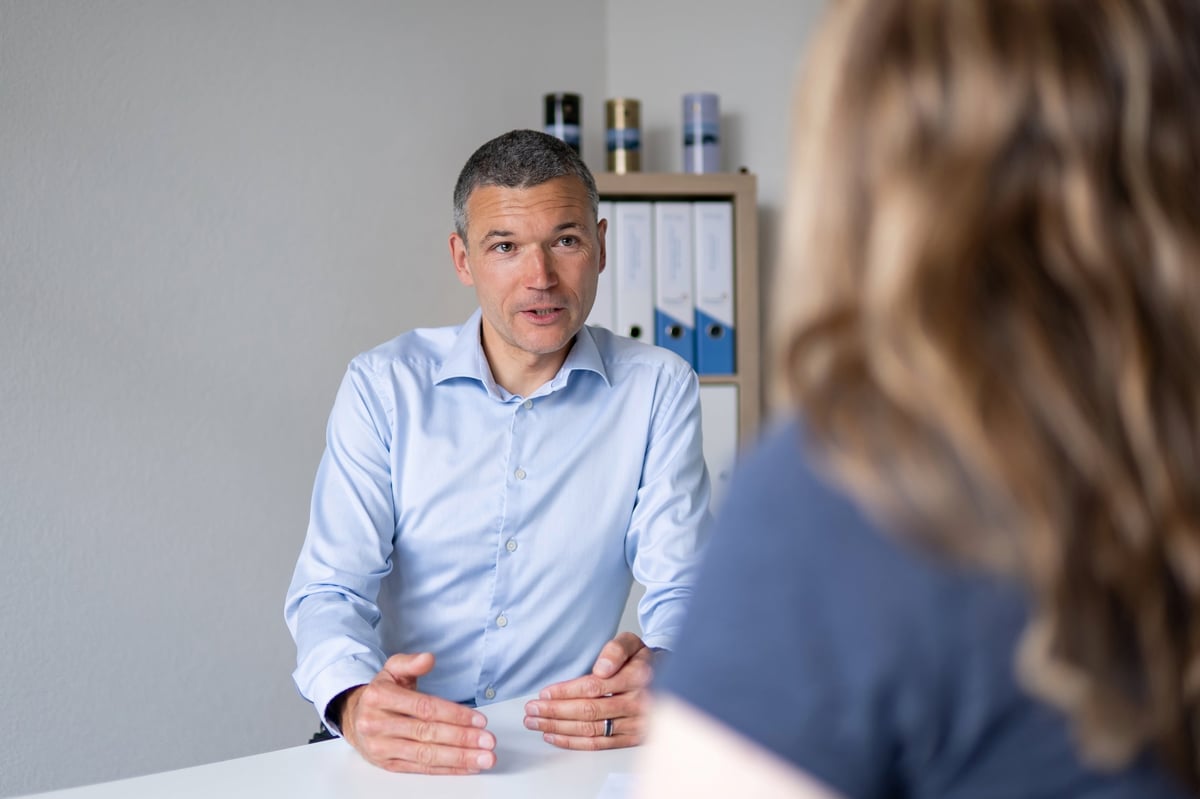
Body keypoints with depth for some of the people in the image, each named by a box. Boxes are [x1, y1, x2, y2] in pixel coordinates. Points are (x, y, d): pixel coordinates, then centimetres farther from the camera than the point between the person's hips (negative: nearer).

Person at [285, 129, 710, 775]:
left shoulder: (658, 390, 4)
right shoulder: (383, 386, 4)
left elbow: (680, 591, 1)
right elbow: (331, 588, -2)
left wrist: (659, 678, -24)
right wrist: (355, 700, -25)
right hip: (409, 757, 0)